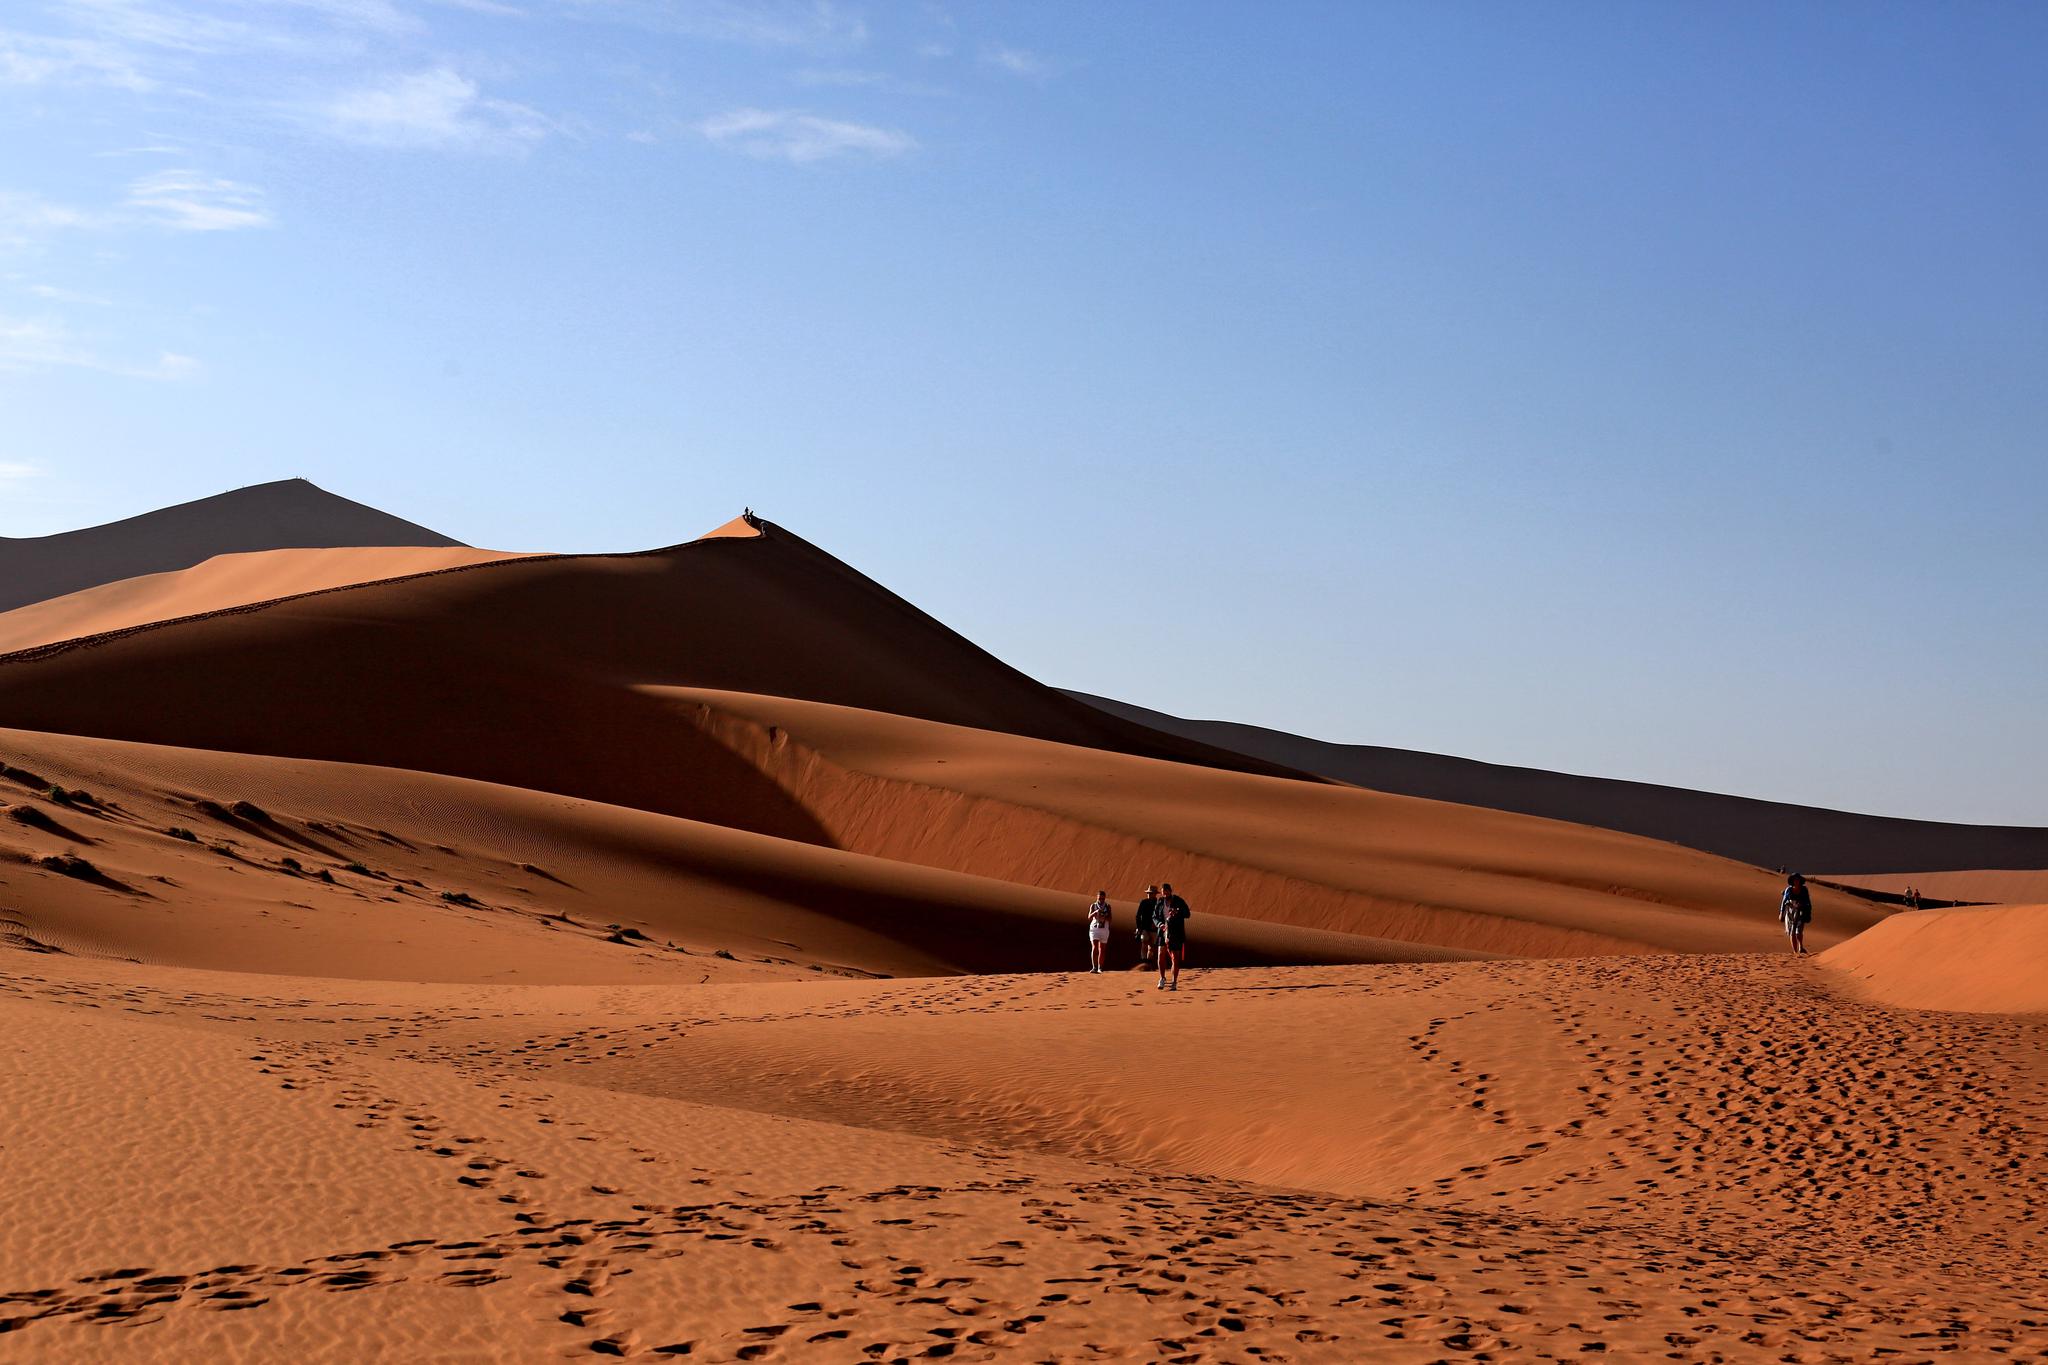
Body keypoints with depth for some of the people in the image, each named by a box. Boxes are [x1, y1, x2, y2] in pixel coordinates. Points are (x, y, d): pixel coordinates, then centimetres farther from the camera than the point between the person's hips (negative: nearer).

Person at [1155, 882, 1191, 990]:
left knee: (1175, 958, 1)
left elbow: (1187, 914, -5)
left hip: (1176, 934, -3)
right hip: (1163, 932, 3)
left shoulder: (1178, 901, -3)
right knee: (1161, 956, -8)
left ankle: (1174, 983, 9)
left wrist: (1177, 912, -25)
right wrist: (1160, 924, -9)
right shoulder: (1160, 902, 6)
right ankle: (1162, 978, 8)